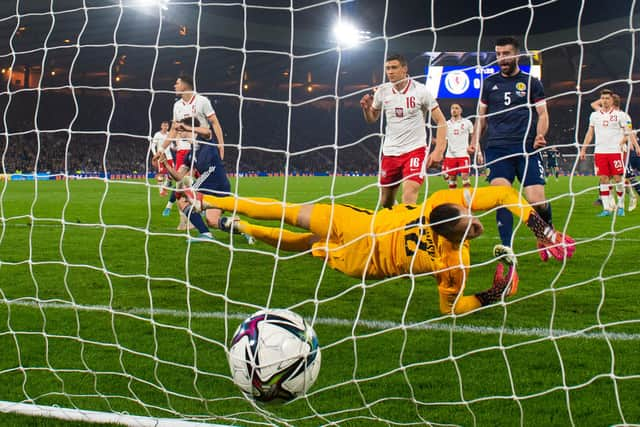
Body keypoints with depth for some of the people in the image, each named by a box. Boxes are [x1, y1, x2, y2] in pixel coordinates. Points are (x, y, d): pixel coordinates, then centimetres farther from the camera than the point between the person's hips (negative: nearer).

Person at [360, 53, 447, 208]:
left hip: (415, 149, -4)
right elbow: (372, 119, 16)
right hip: (390, 151, 5)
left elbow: (441, 121, -7)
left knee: (409, 196, -23)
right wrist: (366, 108, -7)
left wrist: (438, 150, -18)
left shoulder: (420, 90, -9)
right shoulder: (382, 91, 2)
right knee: (385, 201, 10)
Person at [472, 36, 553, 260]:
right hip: (497, 148, 2)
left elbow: (542, 114, 7)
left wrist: (540, 135, -13)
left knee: (537, 201, -10)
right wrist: (475, 141, 7)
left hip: (527, 149, -2)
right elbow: (482, 116, 21)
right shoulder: (489, 83, 15)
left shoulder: (531, 82, 9)